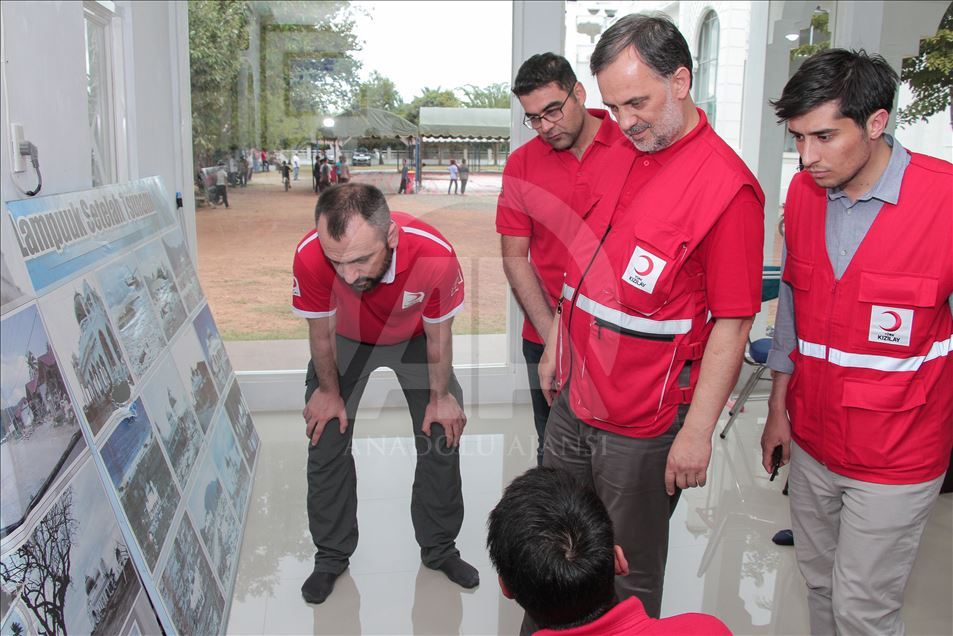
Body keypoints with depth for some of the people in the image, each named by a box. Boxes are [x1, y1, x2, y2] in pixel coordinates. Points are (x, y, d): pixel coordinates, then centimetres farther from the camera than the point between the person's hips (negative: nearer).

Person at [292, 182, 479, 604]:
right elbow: (321, 331, -17)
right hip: (346, 339, 0)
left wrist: (439, 396, -6)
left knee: (443, 436, 2)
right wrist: (329, 390, -2)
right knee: (325, 440, -1)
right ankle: (332, 554, 21)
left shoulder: (435, 255, -41)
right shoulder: (310, 257, -40)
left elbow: (438, 335, -20)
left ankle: (439, 547, 25)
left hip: (415, 339, 0)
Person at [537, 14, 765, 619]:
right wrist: (557, 343, 19)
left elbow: (733, 325, -18)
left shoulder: (726, 185, -18)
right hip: (574, 398, 8)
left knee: (629, 575, 11)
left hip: (643, 426, -7)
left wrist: (697, 432, -17)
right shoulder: (618, 155, 7)